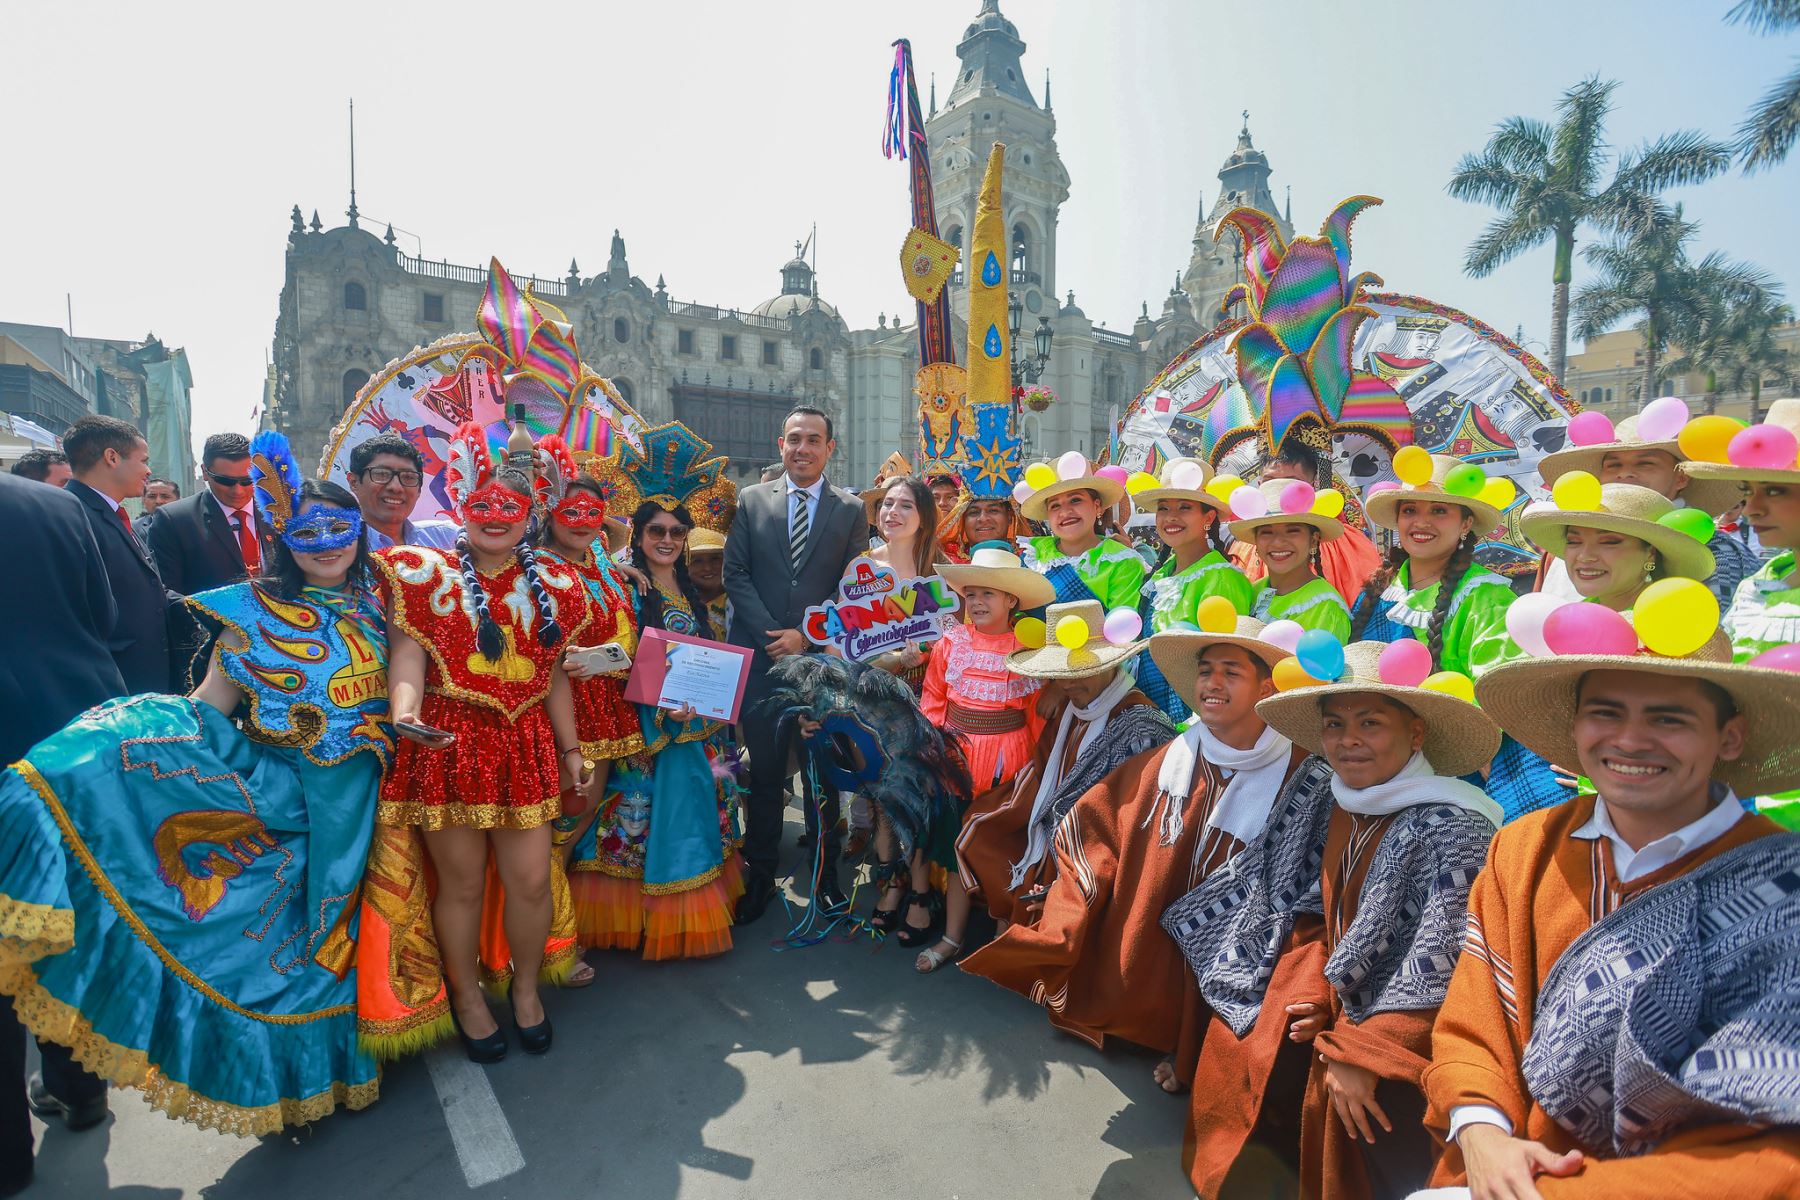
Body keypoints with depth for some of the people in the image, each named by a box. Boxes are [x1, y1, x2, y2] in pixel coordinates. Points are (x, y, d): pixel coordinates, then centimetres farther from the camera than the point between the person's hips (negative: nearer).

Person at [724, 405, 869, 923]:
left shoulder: (851, 510, 6)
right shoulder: (751, 501, 8)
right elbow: (735, 573, 2)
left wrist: (806, 636, -9)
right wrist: (772, 635, -9)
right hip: (761, 655, 0)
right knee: (764, 770, 5)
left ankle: (826, 873, 21)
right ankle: (761, 875, 19)